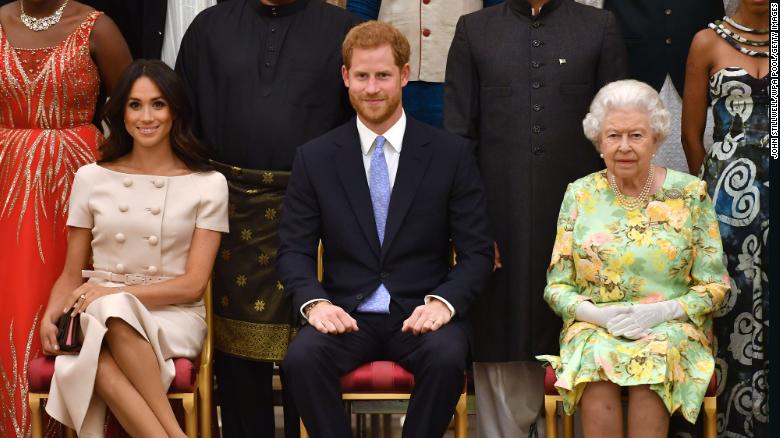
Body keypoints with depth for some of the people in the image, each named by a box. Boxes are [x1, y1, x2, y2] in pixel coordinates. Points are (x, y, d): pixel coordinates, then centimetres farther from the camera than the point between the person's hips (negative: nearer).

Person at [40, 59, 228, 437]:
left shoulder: (208, 184, 5)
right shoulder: (91, 178, 12)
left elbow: (193, 285, 0)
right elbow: (71, 274, 15)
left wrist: (113, 293, -13)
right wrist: (50, 315, -8)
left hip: (173, 317, -1)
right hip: (99, 318, 2)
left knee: (115, 310, -37)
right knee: (101, 362, -37)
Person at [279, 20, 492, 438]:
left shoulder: (452, 154, 3)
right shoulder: (314, 158, 6)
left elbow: (477, 251, 2)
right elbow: (294, 249, 5)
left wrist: (443, 302, -16)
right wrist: (314, 302, -15)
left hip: (421, 313, 0)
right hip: (346, 313, 1)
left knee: (447, 357, -33)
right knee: (302, 356, -31)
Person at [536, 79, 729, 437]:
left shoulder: (690, 194, 3)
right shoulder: (579, 195, 7)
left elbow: (714, 285, 3)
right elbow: (557, 286, 7)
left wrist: (661, 311, -14)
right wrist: (597, 314, -12)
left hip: (671, 327, -1)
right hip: (594, 327, 1)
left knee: (655, 357, -34)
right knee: (596, 357, -33)